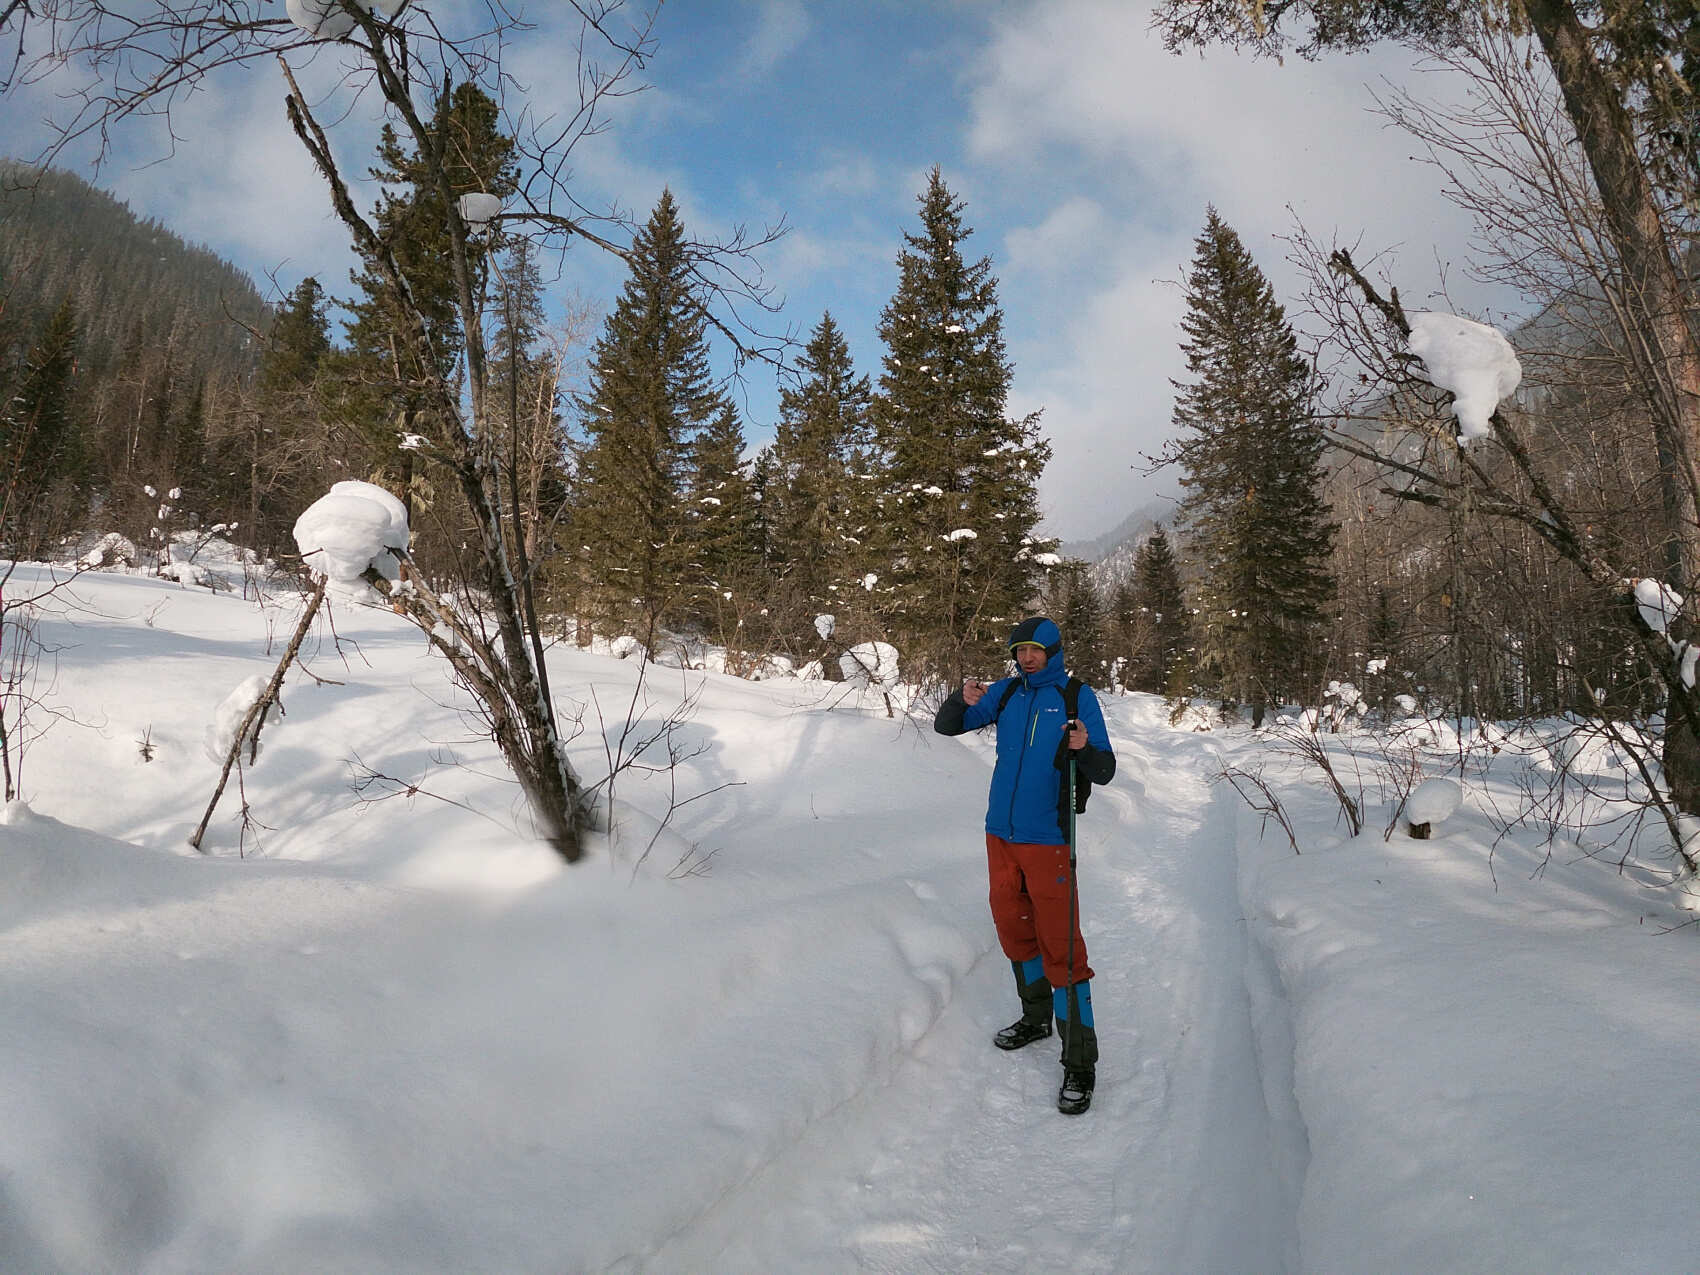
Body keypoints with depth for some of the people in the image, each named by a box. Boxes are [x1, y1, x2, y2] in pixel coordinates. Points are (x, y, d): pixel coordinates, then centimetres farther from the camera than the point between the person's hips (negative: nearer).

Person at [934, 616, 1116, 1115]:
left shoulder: (1078, 696, -5)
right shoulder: (1005, 692, 6)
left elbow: (1104, 772, -7)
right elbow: (945, 726, 7)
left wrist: (1084, 749, -29)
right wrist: (963, 701, -14)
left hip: (1047, 839, -5)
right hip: (1001, 833, 5)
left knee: (1060, 946, -8)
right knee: (1014, 930, 17)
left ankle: (1080, 1063, 0)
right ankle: (1036, 1017, 38)